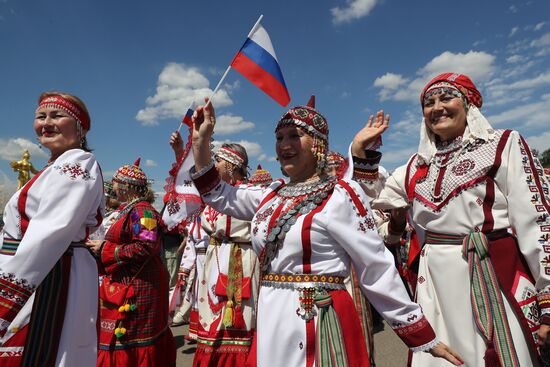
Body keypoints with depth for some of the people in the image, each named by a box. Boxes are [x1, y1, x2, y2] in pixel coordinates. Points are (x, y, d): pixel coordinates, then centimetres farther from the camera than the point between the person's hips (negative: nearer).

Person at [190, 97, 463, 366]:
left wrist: (425, 338, -5)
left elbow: (377, 270, -10)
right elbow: (217, 194, 16)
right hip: (269, 321, 6)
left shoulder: (341, 195, -12)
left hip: (320, 323, -5)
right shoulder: (272, 195, 5)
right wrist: (201, 139, 8)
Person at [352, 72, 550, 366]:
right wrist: (360, 151, 4)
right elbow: (371, 201, 15)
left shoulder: (504, 145, 0)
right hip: (433, 283, 4)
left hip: (494, 278, -4)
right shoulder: (418, 164, 12)